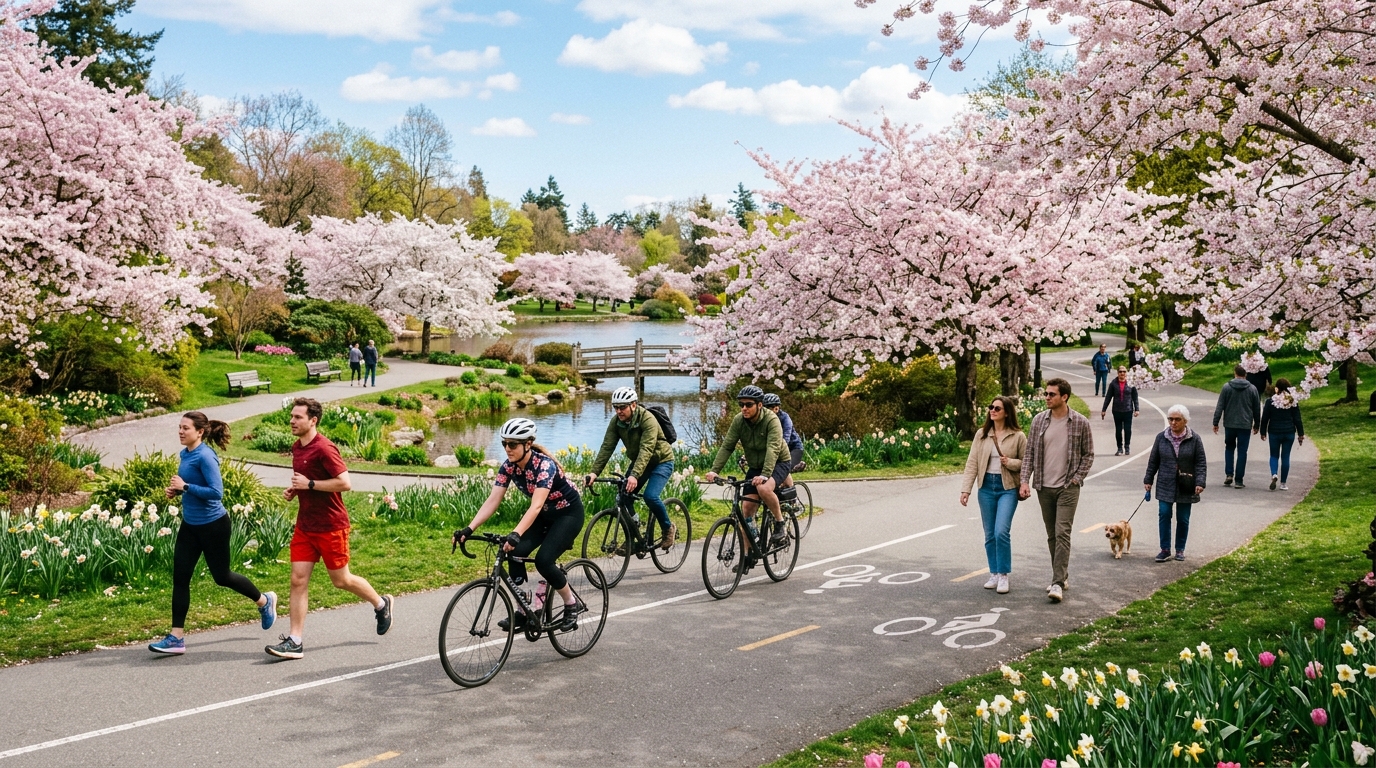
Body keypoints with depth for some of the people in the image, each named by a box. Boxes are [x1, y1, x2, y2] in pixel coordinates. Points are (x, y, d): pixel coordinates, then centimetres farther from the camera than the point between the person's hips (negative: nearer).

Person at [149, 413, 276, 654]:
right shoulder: (185, 454, 6)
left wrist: (185, 486, -23)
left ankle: (264, 601, 31)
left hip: (213, 525, -8)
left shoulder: (205, 457, -20)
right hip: (190, 525, 8)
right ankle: (177, 638, 5)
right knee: (180, 578, 2)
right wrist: (176, 490, 2)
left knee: (221, 576, 6)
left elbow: (216, 492, -24)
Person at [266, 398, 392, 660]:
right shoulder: (297, 447, 9)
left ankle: (381, 604, 31)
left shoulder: (324, 448, -19)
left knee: (341, 580, 6)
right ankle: (295, 641, 1)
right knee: (298, 580, 0)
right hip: (305, 525, 8)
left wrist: (309, 484, -22)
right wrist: (293, 490, 5)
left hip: (330, 526, -8)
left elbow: (345, 483, -24)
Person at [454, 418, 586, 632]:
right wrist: (469, 529, -27)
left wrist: (515, 534, -57)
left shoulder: (544, 465, -31)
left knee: (543, 560, -24)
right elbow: (492, 501, -15)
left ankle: (572, 604, 0)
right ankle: (522, 612, -3)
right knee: (516, 551, -16)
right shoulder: (509, 466, -11)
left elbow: (536, 505, -43)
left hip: (568, 513, -7)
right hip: (544, 514, 7)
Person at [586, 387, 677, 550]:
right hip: (638, 461, 6)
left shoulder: (647, 420, -30)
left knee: (650, 496, -24)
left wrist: (635, 475, -52)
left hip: (661, 461, -6)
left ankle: (668, 529, 2)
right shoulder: (616, 422, -12)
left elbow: (646, 450, -40)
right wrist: (594, 472, -29)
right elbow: (607, 447, -17)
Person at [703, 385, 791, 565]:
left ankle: (780, 527, -13)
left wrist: (765, 475, -51)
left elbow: (773, 449, -37)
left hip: (778, 463, -5)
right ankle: (748, 554, 6)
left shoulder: (771, 420, -25)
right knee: (747, 507, -4)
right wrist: (714, 470, -29)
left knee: (764, 489, -35)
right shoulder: (739, 420, -10)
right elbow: (727, 446, -15)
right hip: (755, 466, 5)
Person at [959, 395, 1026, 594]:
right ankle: (994, 574, 20)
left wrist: (1011, 463, -16)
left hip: (1007, 488, -4)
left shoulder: (1018, 436, -3)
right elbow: (972, 463, 4)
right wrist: (966, 489, -3)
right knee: (990, 534, 8)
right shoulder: (981, 435, 5)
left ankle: (1003, 575, -2)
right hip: (986, 487, 4)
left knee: (1001, 531, -14)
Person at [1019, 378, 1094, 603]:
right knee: (1051, 535, 11)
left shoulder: (1081, 423, -4)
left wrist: (1077, 478, -6)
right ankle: (1062, 576, 25)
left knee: (1062, 533, -12)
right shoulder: (1039, 420, 3)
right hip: (1044, 487, 4)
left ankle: (1058, 583, -14)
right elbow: (1029, 452, 5)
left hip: (1068, 487, -4)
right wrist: (1025, 480, -4)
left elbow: (1088, 454, 3)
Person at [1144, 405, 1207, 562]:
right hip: (1165, 485, 1)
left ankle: (1180, 549, 20)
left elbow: (1201, 463, -3)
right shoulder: (1161, 437, 0)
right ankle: (1165, 549, 4)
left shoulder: (1194, 439, -5)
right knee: (1164, 515, -5)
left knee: (1183, 519, 7)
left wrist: (1200, 482, -13)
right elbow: (1153, 461, 7)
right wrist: (1148, 480, 6)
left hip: (1185, 487, -1)